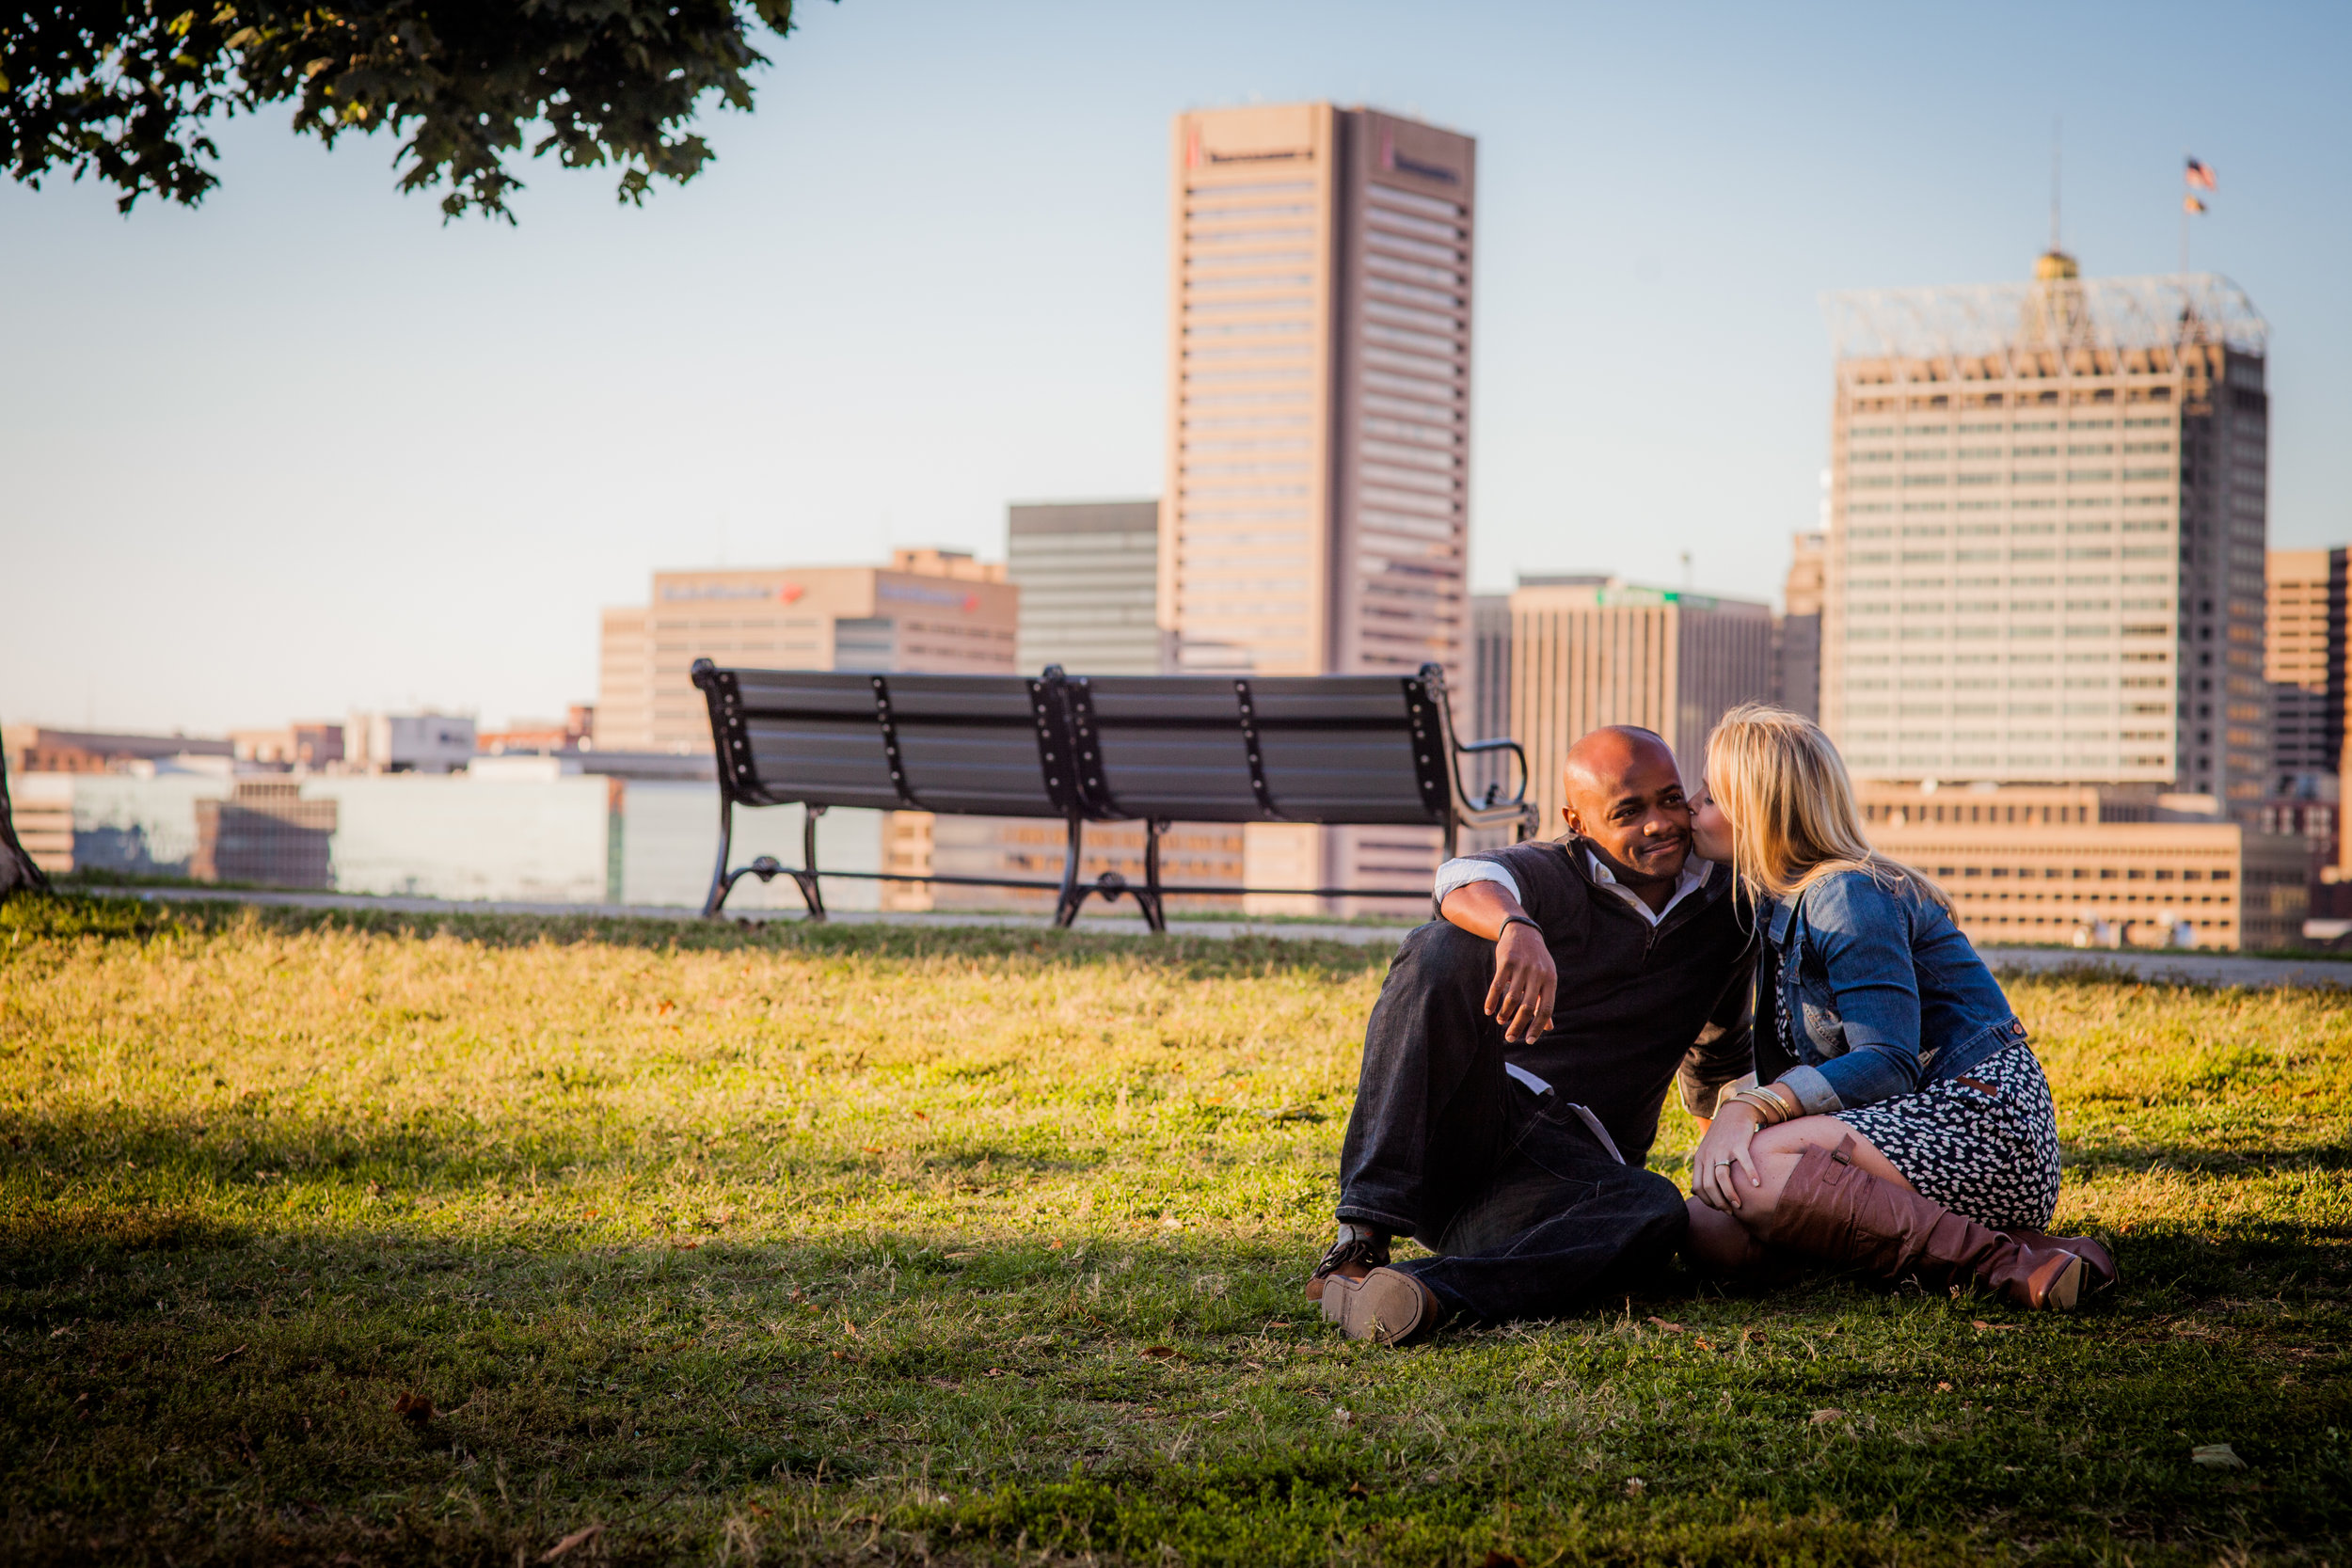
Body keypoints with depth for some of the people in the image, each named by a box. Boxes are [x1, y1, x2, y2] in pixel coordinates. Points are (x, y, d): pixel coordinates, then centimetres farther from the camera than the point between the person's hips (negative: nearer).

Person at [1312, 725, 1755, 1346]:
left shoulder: (1724, 903, 15)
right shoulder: (1551, 876, 2)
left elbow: (1716, 1062, 35)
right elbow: (1466, 879, -26)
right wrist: (1517, 926, -47)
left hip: (1568, 1161, 2)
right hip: (1465, 1120, -2)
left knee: (1654, 1209, -34)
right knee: (1446, 947, -29)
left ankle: (1436, 1292, -52)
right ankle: (1363, 1240, -36)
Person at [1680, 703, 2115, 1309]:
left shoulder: (1848, 895, -11)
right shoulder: (1781, 905, 17)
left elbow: (1889, 1065, -21)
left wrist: (1750, 1106, -30)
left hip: (1984, 1122, -9)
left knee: (1754, 1172, -31)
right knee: (1708, 1228, -12)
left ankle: (2000, 1262, -25)